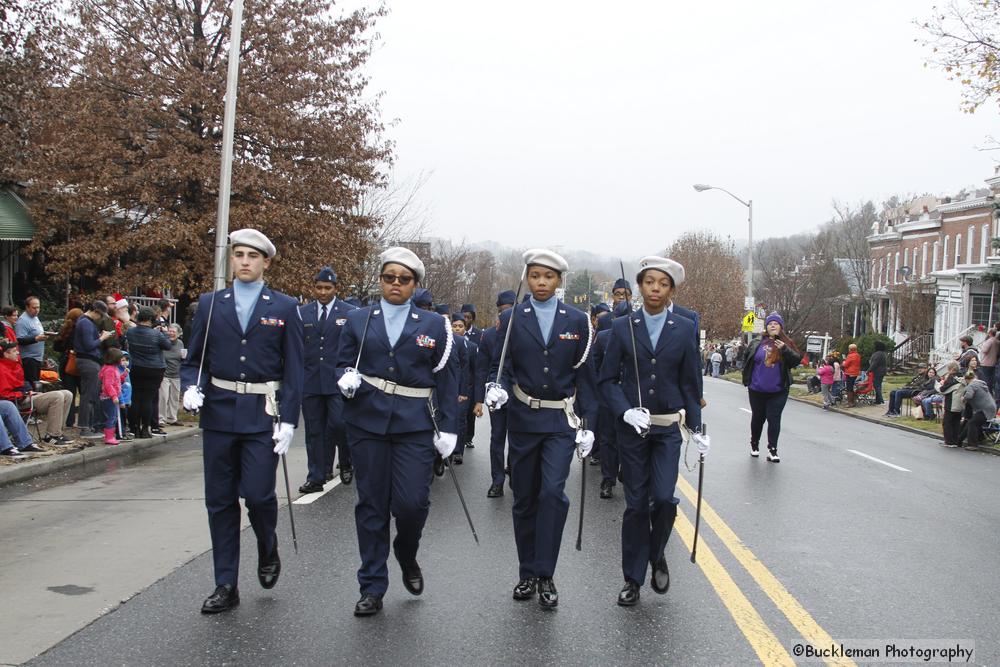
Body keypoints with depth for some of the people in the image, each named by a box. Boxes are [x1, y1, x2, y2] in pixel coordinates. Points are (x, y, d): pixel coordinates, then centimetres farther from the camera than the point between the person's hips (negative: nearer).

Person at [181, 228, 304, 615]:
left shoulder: (284, 308, 2)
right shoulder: (210, 304, 8)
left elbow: (293, 369, 0)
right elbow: (193, 359, 10)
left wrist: (288, 421, -8)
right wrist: (192, 388, -11)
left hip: (263, 414, -2)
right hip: (218, 412, 3)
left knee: (258, 493, -10)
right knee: (220, 501, 6)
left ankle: (268, 550, 23)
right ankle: (226, 586, 16)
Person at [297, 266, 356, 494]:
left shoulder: (350, 312, 2)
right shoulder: (301, 313, 9)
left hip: (339, 380, -3)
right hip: (310, 380, 3)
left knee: (338, 423, -11)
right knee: (314, 430, 5)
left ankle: (346, 462, 16)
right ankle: (316, 477, 11)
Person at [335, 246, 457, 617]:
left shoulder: (433, 325, 6)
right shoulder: (357, 320, 9)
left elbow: (446, 380, 6)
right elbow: (342, 364, 12)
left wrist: (448, 428, 0)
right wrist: (346, 379, -12)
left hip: (415, 425, -1)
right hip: (367, 421, 1)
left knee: (412, 501, -9)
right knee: (371, 504, 4)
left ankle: (407, 557, 24)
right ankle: (372, 587, 15)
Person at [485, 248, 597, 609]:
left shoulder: (577, 320, 3)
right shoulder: (511, 319, 2)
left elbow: (585, 375, 4)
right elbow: (501, 367, 2)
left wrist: (587, 424, -1)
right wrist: (497, 388, -21)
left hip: (561, 421, -1)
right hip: (523, 420, 1)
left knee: (553, 492, -15)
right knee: (525, 498, 7)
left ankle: (545, 575, -5)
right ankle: (527, 573, 21)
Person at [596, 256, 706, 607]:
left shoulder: (684, 329, 2)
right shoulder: (622, 327, -1)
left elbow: (690, 382, 6)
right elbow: (607, 379, 0)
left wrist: (697, 427, 3)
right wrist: (626, 411, -16)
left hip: (669, 427, 0)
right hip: (632, 427, 0)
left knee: (664, 498, -11)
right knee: (636, 504, 3)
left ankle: (657, 556, 20)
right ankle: (633, 578, 16)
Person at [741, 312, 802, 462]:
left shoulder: (787, 344, 0)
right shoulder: (756, 344, 1)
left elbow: (797, 360, -10)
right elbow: (746, 360, 11)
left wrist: (785, 349, -23)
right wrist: (748, 379, 6)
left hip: (778, 391, -1)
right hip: (757, 390, 1)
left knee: (774, 419, -4)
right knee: (758, 418, 15)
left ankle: (772, 450, 0)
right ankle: (754, 444, 33)